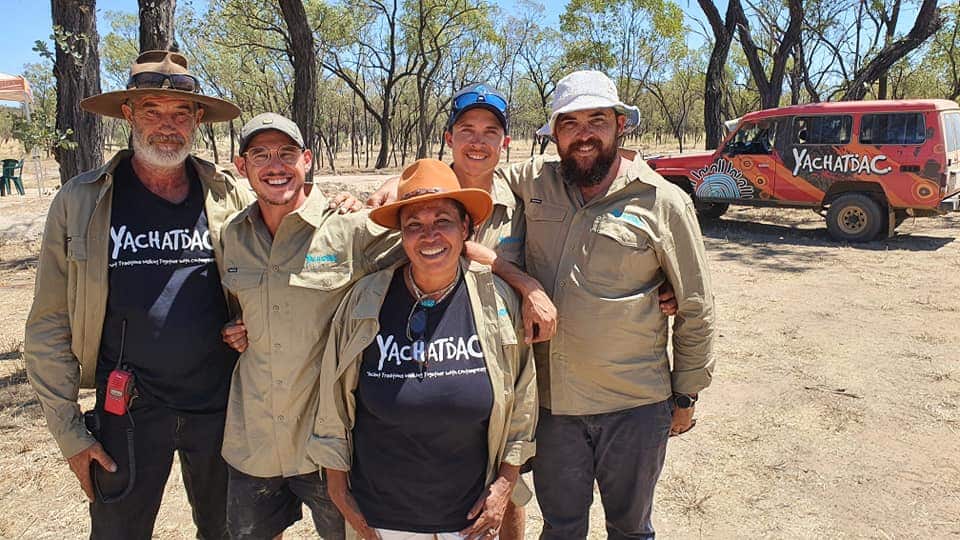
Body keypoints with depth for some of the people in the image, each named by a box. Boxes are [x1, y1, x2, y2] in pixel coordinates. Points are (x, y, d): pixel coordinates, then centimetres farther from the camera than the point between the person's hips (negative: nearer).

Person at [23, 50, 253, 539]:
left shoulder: (228, 196, -3)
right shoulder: (79, 202, -5)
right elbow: (49, 327, -1)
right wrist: (68, 431, -2)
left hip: (221, 406, 1)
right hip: (127, 413, -1)